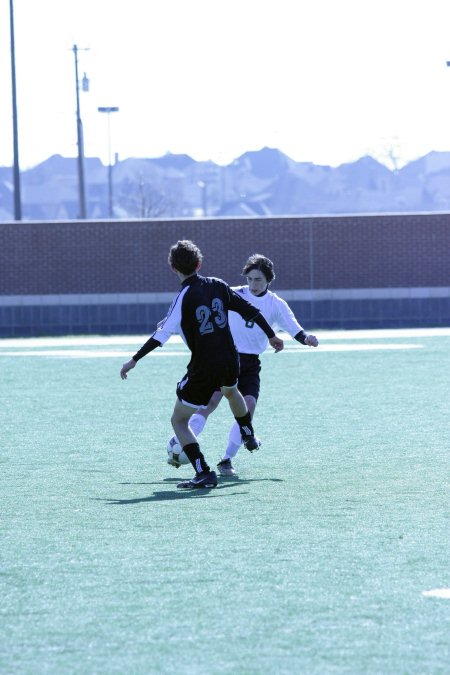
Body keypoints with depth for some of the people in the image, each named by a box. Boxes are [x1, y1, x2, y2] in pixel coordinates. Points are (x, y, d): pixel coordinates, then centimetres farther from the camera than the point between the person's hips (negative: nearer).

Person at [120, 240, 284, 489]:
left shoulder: (184, 297, -16)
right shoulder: (217, 285, -1)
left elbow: (163, 334, -19)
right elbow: (249, 310, 5)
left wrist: (134, 360, -13)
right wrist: (271, 335, 19)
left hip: (203, 370, -6)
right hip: (230, 363, 6)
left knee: (178, 420, 6)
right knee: (231, 391, 41)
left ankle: (204, 472, -9)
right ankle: (249, 436, 61)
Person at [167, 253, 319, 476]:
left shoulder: (276, 305, 2)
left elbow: (294, 329, -3)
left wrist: (306, 338, -25)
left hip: (250, 364, 2)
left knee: (248, 406, -15)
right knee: (210, 401, -18)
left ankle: (227, 460, -3)